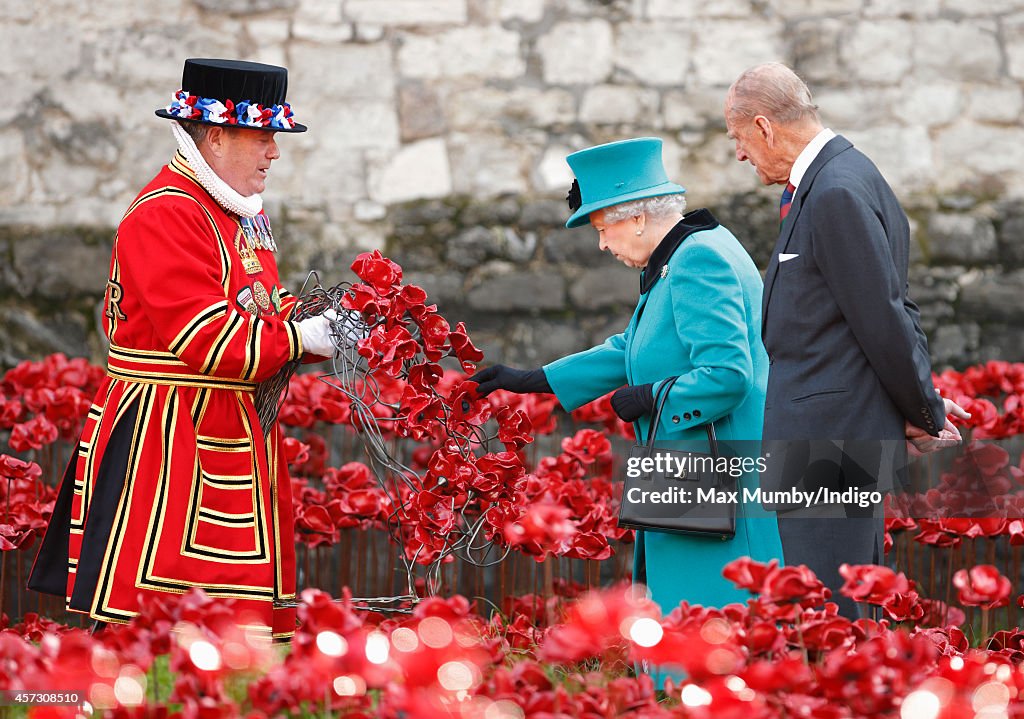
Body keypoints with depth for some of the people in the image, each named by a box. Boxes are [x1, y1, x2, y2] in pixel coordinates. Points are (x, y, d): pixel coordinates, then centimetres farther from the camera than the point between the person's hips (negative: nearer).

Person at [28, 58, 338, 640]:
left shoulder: (244, 212, 16)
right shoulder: (164, 217, -16)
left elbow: (260, 306, 23)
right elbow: (205, 337, -23)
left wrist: (319, 323, 3)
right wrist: (300, 340, -17)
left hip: (233, 438, 10)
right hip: (167, 442, -10)